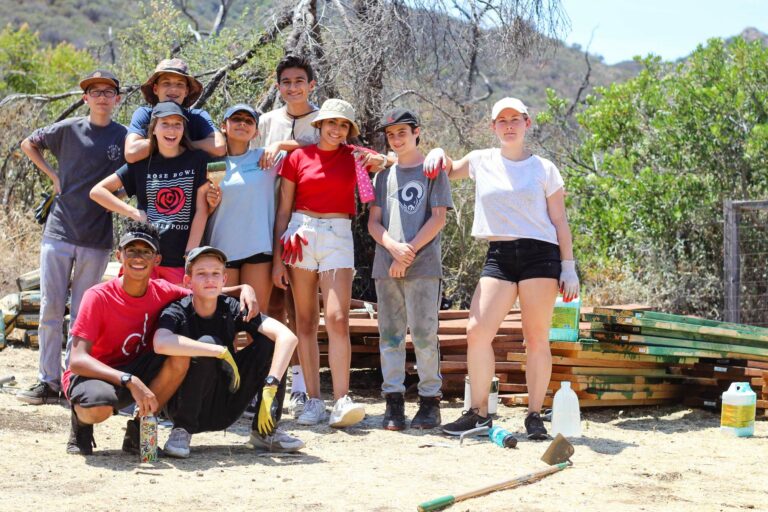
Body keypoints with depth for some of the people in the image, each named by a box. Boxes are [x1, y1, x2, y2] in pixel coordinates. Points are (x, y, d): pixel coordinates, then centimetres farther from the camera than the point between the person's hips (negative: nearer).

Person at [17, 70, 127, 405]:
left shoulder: (124, 138, 1)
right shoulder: (69, 129, 2)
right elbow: (29, 144, 17)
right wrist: (53, 175, 5)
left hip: (97, 240, -1)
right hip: (59, 231, 1)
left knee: (82, 315, 5)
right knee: (50, 310, 0)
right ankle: (48, 381, 7)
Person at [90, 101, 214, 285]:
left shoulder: (197, 161, 3)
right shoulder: (142, 164, 8)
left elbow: (201, 211, 0)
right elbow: (97, 191, 8)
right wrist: (134, 213, -2)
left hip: (181, 262, -1)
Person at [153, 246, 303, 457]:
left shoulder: (231, 309, -6)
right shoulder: (177, 312, -13)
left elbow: (287, 337, -17)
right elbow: (161, 344, -38)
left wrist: (270, 387, -30)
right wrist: (221, 352, -35)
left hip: (226, 411, 4)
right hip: (187, 407, -4)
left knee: (269, 341, -10)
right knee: (207, 343, -28)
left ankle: (264, 430, -1)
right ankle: (182, 430, -14)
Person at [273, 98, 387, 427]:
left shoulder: (353, 156, 9)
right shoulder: (298, 158, 6)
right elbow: (283, 211, 8)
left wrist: (376, 160, -15)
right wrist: (277, 258, 3)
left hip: (338, 237, -1)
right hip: (300, 236, 1)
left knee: (338, 319, -12)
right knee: (305, 321, 1)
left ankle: (341, 402, -17)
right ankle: (313, 401, 5)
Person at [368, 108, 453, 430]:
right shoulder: (384, 175, 18)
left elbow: (438, 218, -1)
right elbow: (373, 222, 11)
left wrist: (409, 252, -8)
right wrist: (394, 247, -8)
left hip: (423, 265, -4)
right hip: (385, 265, 4)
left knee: (424, 333, -7)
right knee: (390, 334, 3)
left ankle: (430, 400, -1)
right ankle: (394, 401, 6)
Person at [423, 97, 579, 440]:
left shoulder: (544, 169, 7)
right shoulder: (481, 161, 13)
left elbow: (560, 222, 7)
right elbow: (448, 171, 34)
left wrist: (569, 266, 1)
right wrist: (437, 153, 11)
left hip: (540, 255, -2)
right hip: (499, 257, 3)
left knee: (537, 338, -3)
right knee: (477, 331, -9)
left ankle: (534, 415, 4)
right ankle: (479, 413, 1)